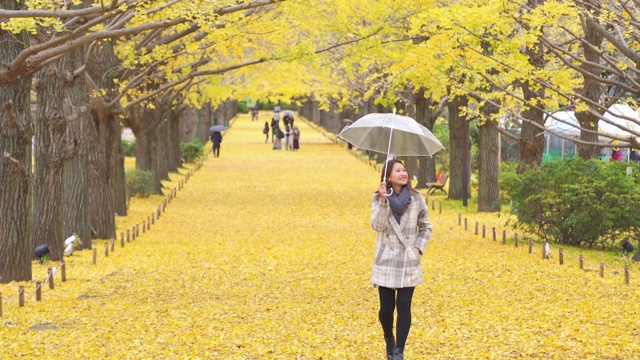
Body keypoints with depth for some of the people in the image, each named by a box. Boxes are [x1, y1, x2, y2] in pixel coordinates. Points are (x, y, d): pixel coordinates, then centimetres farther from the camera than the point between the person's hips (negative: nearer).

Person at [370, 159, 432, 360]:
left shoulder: (416, 199, 1)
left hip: (409, 261, 1)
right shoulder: (379, 199, -3)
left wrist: (419, 247, -1)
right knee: (386, 307, 4)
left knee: (404, 307, -5)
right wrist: (383, 201, -26)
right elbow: (377, 225, -17)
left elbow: (426, 227, 12)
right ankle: (389, 341, 32)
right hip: (386, 260, -1)